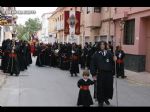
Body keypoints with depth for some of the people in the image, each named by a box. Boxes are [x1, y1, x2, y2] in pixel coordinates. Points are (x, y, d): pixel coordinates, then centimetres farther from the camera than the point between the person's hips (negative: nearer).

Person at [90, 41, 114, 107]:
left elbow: (113, 63, 5)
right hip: (100, 73, -2)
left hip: (109, 73, 2)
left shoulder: (109, 53, 6)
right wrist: (93, 74, -5)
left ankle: (106, 98, 31)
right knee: (100, 87, 3)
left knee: (109, 87, 7)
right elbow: (93, 65, -1)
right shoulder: (96, 54, 0)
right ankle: (100, 101, 20)